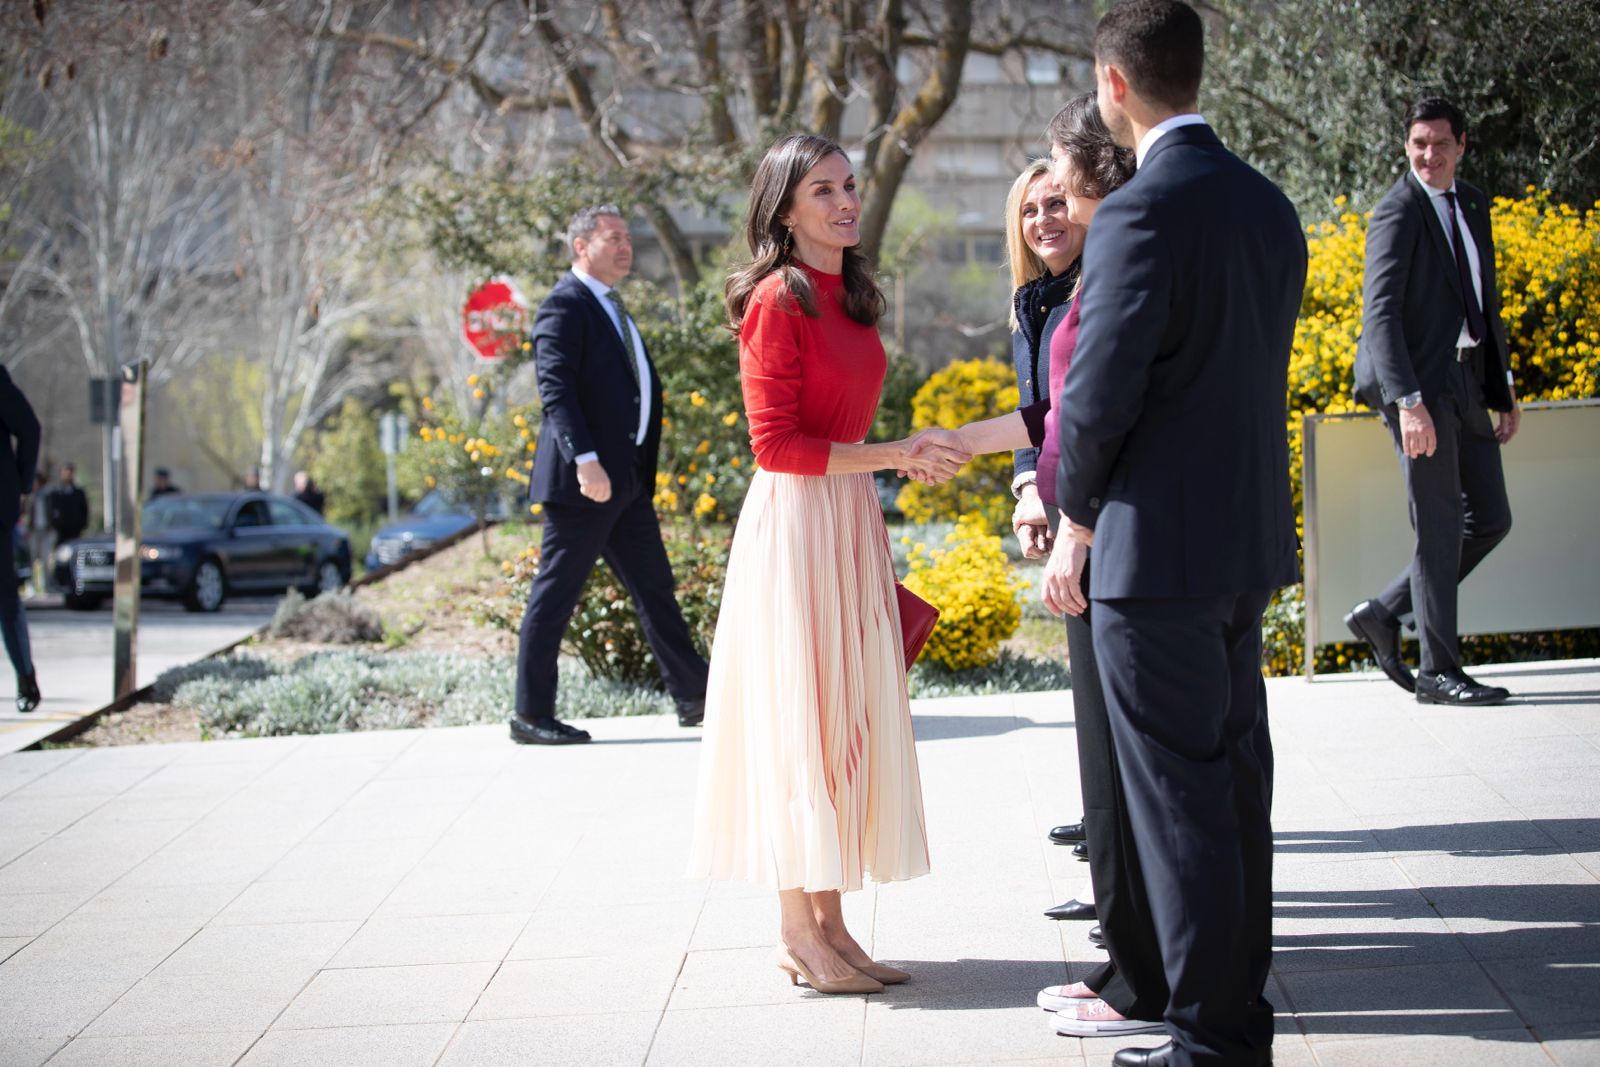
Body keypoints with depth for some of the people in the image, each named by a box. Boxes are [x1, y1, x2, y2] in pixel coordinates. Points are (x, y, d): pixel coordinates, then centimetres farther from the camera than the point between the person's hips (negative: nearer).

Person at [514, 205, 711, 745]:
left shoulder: (612, 307, 20)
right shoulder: (564, 306, -10)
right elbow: (556, 390, -21)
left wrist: (644, 466, 20)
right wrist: (584, 459, -32)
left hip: (627, 478, 10)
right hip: (584, 478, -10)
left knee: (655, 587, 12)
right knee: (555, 595, -3)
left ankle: (694, 698, 18)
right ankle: (531, 716, 4)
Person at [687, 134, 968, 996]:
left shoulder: (850, 298, 15)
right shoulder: (777, 302, -12)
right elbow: (775, 444, -16)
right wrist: (893, 455, -17)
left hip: (851, 523, 9)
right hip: (796, 522, -8)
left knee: (847, 723, 9)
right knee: (800, 719, -3)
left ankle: (828, 920, 16)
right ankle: (798, 934, 4)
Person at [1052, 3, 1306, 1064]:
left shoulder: (1143, 214, -17)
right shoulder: (1269, 204, 10)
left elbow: (1097, 396, -19)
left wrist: (1079, 507, -1)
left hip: (1160, 549, -9)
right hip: (1249, 542, 9)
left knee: (1182, 803, -1)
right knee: (1238, 787, 16)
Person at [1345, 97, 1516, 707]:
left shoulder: (1473, 205, 15)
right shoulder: (1399, 212, -10)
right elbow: (1380, 315, -19)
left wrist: (1504, 392, 19)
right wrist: (1409, 402, -28)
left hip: (1466, 384, 8)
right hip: (1419, 385, -8)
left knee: (1491, 520, 9)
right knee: (1440, 528, -4)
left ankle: (1383, 614, 19)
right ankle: (1438, 672, 5)